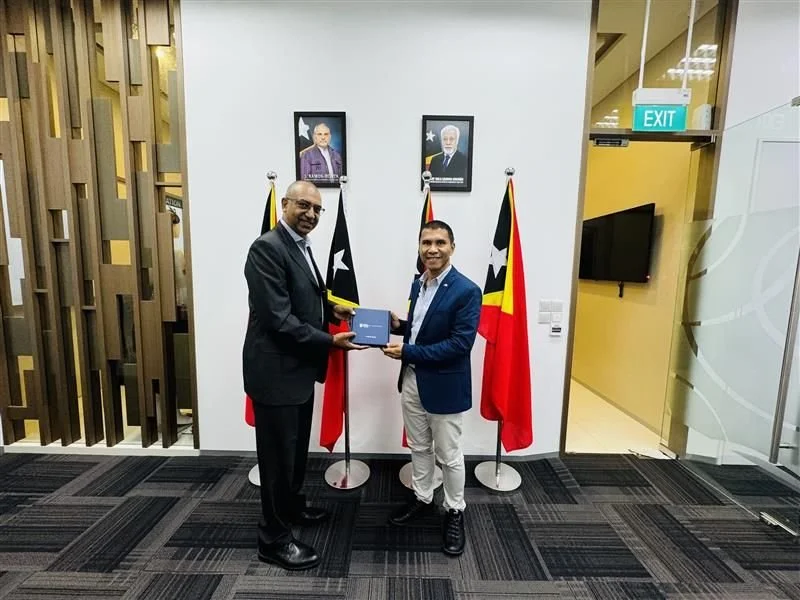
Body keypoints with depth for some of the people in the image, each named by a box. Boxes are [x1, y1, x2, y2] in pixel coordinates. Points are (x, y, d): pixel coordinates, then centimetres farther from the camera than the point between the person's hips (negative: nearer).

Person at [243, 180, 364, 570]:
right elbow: (280, 319, -25)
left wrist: (332, 310, 6)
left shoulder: (301, 246, 11)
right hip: (276, 369, -9)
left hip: (298, 366, 10)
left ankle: (293, 506, 48)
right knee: (278, 454, 8)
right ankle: (274, 539, 30)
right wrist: (330, 342, -22)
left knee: (297, 447, 25)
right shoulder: (267, 248, -19)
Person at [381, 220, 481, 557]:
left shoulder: (466, 291, -18)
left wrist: (407, 351, -23)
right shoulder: (418, 285, 6)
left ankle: (454, 512, 37)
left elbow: (460, 344, -23)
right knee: (418, 447, 23)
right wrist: (399, 325, -4)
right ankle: (421, 499, 45)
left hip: (444, 386, -7)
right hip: (411, 380, 7)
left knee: (448, 455, 13)